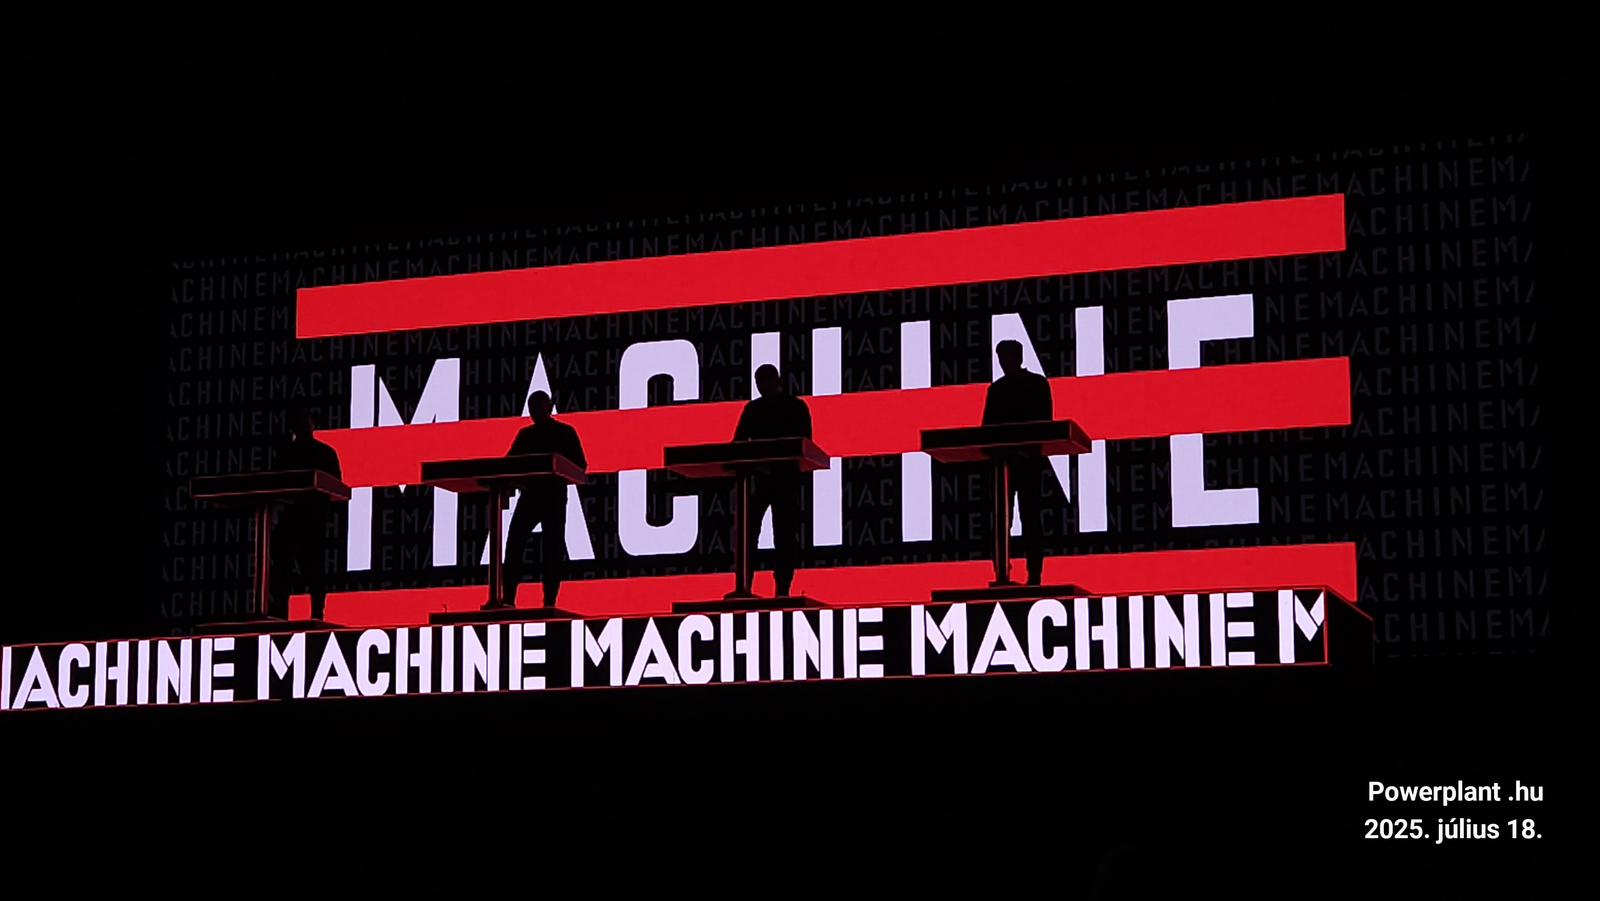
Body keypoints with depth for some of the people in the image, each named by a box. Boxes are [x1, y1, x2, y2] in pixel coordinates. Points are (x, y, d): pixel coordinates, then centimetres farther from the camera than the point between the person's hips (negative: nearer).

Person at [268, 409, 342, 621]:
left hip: (314, 517, -2)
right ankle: (278, 616, -6)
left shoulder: (325, 453, 7)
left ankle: (317, 616, -6)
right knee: (280, 565, -3)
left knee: (313, 569, -2)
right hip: (288, 514, 2)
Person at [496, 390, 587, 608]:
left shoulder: (565, 433, 5)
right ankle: (507, 598, -11)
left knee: (552, 549, -5)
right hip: (530, 493, 3)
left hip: (554, 496, -3)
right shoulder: (525, 435, 16)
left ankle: (549, 602, -4)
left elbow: (580, 464, 0)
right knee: (514, 543, -9)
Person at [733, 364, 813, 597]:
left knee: (785, 534, -2)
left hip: (785, 477, -3)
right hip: (757, 475, 3)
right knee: (746, 530, -7)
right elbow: (739, 440, 9)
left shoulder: (796, 407, 4)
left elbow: (803, 441, -4)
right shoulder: (752, 409, 14)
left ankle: (782, 589, -1)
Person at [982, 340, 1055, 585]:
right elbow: (988, 424, 10)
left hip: (1029, 459, -3)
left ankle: (1034, 574, -7)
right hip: (1002, 458, 3)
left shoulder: (1038, 384, 5)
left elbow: (1045, 420, -2)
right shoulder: (996, 389, 15)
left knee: (1030, 517, -6)